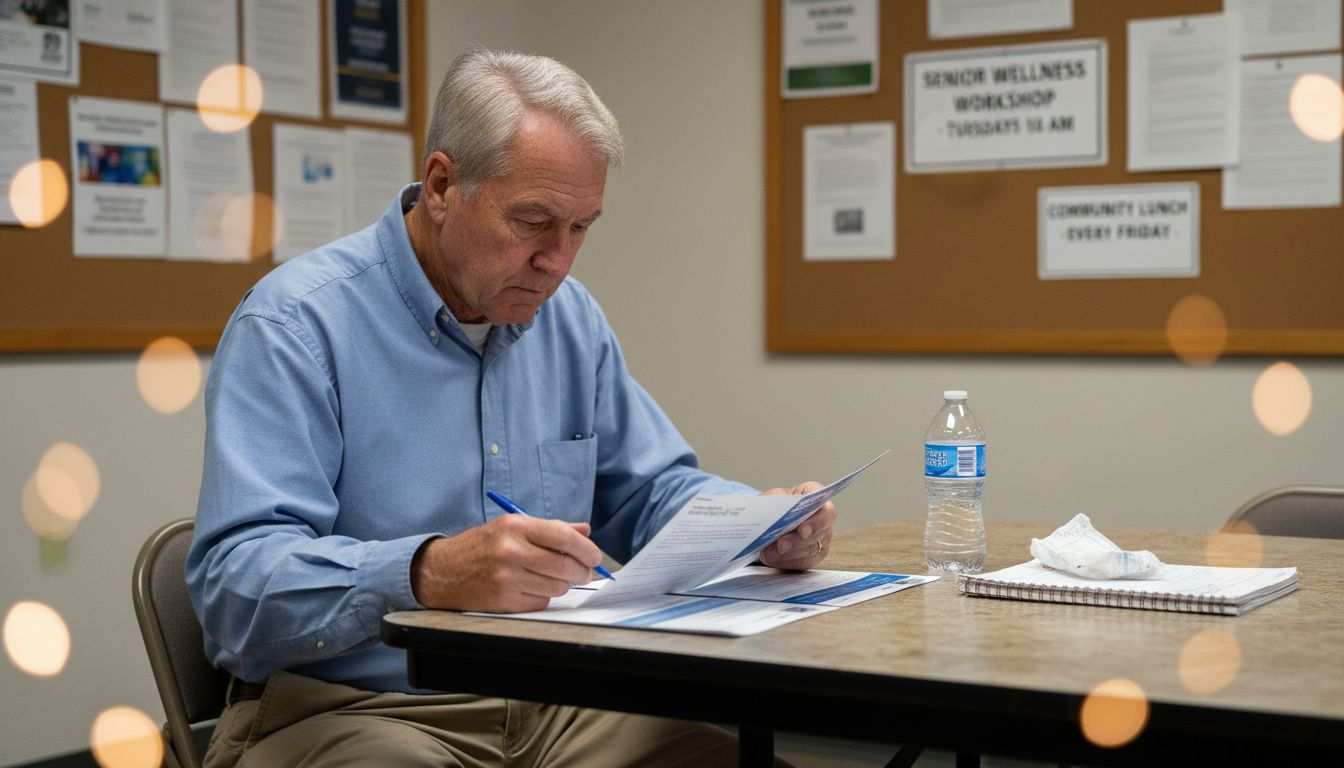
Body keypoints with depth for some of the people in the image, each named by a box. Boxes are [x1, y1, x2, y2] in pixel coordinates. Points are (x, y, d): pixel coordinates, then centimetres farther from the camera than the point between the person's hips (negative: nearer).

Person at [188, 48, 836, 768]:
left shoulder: (571, 318, 11)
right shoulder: (293, 326, -13)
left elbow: (650, 491, 21)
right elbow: (236, 580, -23)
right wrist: (429, 573, -40)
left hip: (554, 708, 6)